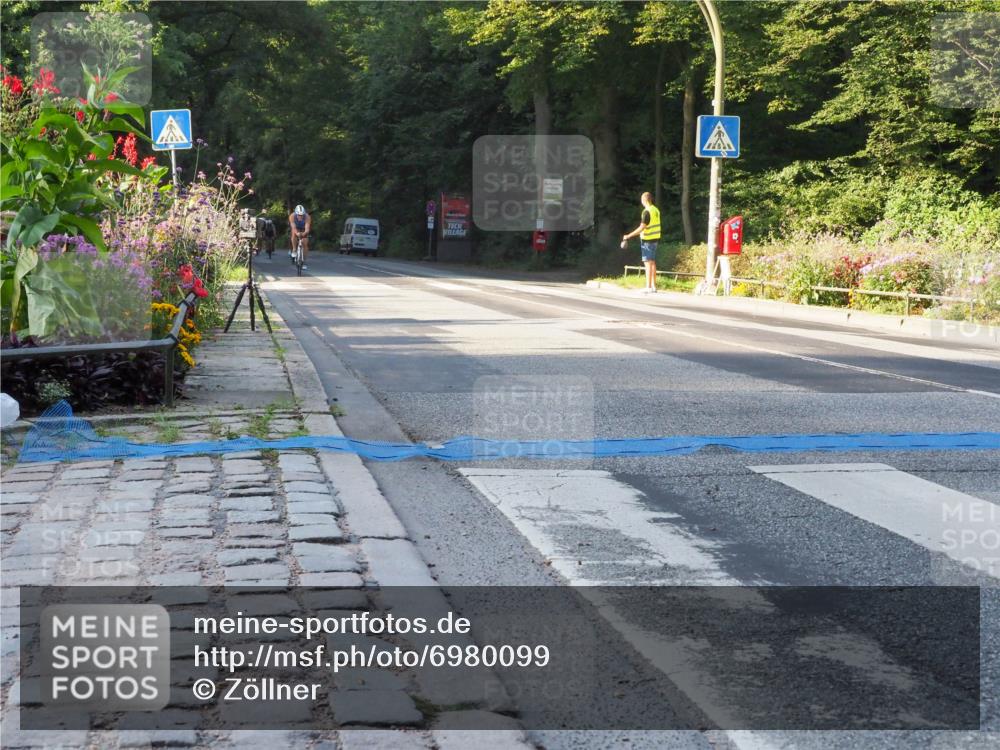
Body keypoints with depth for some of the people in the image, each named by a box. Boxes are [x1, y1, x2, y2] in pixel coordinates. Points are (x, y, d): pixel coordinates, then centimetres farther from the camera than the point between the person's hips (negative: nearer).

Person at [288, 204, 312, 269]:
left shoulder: (307, 217, -36)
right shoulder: (292, 216, -35)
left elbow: (307, 228, -46)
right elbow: (293, 227, -44)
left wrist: (304, 233, -68)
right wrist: (297, 233, -65)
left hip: (304, 230, 0)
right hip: (296, 228, 0)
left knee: (305, 244, -9)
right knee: (294, 233, -34)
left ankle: (304, 262, 3)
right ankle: (293, 250, -21)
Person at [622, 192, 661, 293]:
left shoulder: (647, 212, -18)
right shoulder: (656, 210, 9)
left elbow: (641, 228, -21)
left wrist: (628, 236, -18)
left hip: (647, 240, -9)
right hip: (655, 239, 9)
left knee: (648, 263, -7)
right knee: (652, 262, 13)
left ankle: (648, 287, -7)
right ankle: (653, 286, 17)